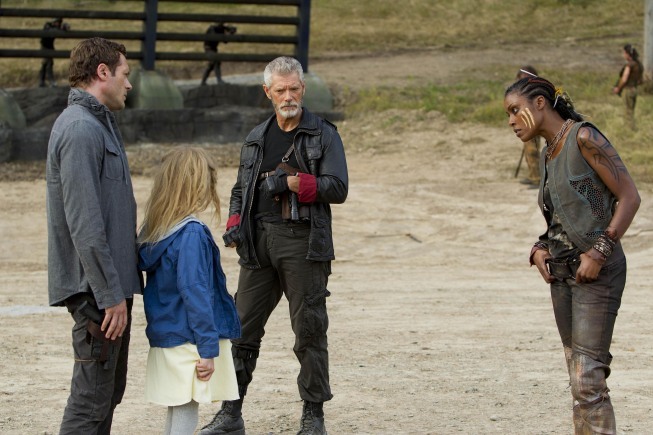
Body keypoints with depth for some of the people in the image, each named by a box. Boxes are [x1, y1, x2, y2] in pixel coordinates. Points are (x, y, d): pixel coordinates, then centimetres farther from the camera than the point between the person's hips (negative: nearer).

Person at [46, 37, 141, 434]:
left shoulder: (101, 123, 15)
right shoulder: (80, 129, -18)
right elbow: (85, 225, -23)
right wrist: (110, 296, -23)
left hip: (113, 281, 10)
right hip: (96, 286, -10)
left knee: (110, 390, 17)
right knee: (92, 399, -6)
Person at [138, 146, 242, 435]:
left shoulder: (154, 232, 7)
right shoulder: (191, 234, -18)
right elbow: (195, 293, -20)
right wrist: (207, 348, -17)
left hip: (166, 340, 8)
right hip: (188, 343, -8)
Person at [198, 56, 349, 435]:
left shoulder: (323, 135, 1)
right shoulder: (257, 139, 16)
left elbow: (338, 188, -8)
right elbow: (241, 190, 23)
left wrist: (293, 182, -19)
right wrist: (234, 224, 4)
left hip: (304, 242, -4)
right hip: (259, 240, 5)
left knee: (310, 330, 0)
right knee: (243, 327, 3)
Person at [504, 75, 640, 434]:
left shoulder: (583, 138, -10)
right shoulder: (546, 157, 15)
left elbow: (629, 197, -13)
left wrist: (599, 251, -18)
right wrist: (540, 250, 6)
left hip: (597, 271, -9)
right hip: (561, 272, 9)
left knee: (587, 379, -14)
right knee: (578, 378, 9)